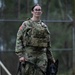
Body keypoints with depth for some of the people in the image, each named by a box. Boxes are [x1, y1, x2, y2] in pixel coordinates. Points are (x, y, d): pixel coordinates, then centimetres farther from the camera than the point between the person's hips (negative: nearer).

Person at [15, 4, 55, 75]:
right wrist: (20, 55, -14)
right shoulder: (26, 24, 3)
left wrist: (50, 57, 17)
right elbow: (19, 39, -4)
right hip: (29, 54, -3)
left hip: (42, 54, 3)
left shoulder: (44, 26, 16)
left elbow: (48, 43, 20)